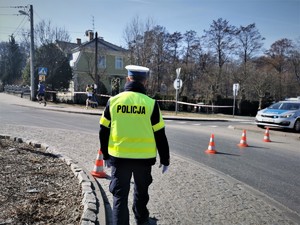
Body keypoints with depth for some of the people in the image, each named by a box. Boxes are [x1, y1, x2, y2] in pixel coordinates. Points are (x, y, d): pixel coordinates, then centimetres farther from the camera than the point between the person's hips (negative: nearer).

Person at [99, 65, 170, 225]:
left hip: (119, 157, 0)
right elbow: (160, 136, -5)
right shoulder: (151, 103, -9)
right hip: (144, 158, 1)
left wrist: (106, 155, 16)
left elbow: (103, 132, 3)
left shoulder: (113, 101, -3)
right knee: (141, 192, 24)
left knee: (120, 195, 11)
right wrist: (165, 159, 7)